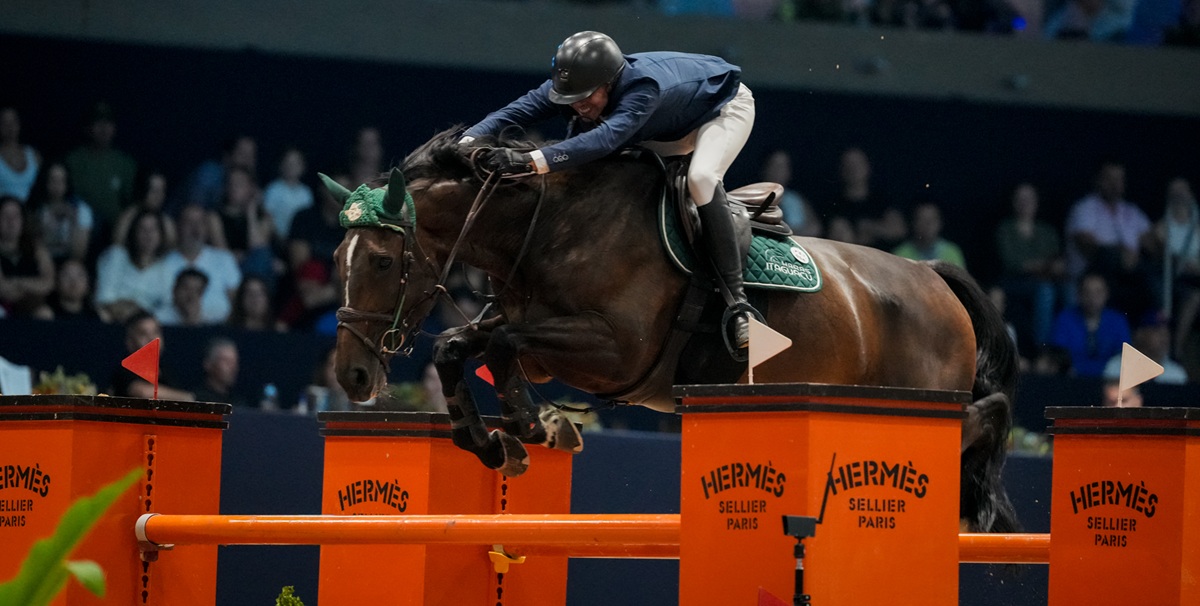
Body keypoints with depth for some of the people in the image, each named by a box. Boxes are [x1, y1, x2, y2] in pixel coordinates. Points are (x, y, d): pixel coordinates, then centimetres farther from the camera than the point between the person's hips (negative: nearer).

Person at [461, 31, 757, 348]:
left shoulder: (643, 87, -45)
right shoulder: (574, 85, -25)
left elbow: (606, 138, -60)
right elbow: (515, 112, -35)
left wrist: (531, 161, -71)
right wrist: (467, 142, -54)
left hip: (725, 107, -8)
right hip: (667, 129, 8)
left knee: (701, 178, -34)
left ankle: (736, 300, -27)